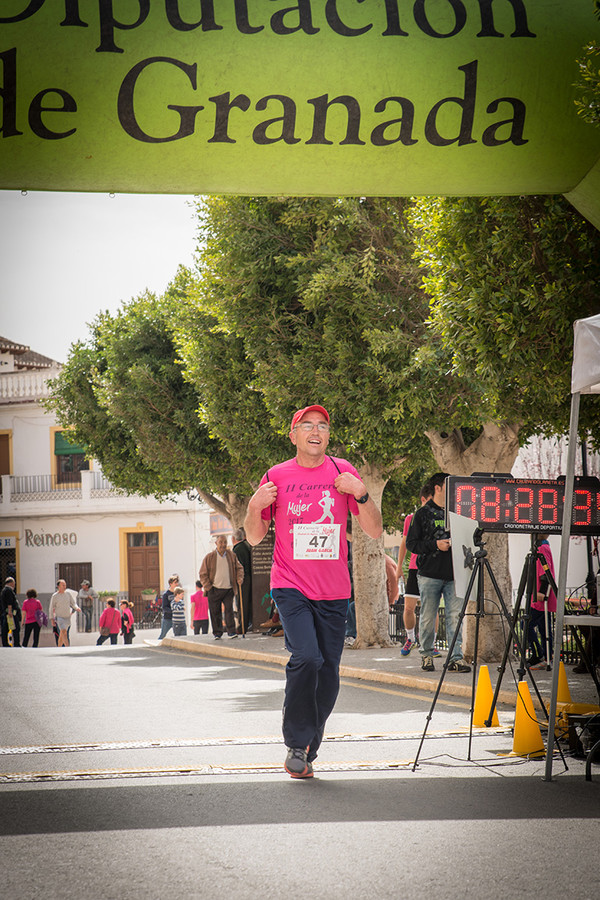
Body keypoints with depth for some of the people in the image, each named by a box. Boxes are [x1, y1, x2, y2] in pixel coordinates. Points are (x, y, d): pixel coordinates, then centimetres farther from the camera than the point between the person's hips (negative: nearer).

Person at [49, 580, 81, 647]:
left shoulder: (68, 594, 3)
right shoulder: (54, 596, -8)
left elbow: (73, 604, 6)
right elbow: (51, 608, -2)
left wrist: (77, 608, -16)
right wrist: (52, 619, -5)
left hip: (67, 618, 5)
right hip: (59, 617, -5)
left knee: (61, 636, 13)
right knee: (64, 633, -22)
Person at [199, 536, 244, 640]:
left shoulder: (232, 555, 7)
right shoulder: (209, 557, 0)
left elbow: (239, 568, 17)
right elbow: (203, 573, 3)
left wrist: (240, 578, -2)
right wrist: (208, 587, -6)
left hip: (228, 589, 1)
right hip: (214, 589, -1)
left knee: (229, 610, -8)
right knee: (215, 612, 2)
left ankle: (232, 631, -6)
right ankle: (217, 633, 10)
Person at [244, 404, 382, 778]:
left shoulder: (343, 472, 5)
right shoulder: (276, 477, 4)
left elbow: (375, 531, 4)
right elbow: (255, 537, 11)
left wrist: (361, 494, -12)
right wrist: (255, 506, -8)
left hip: (333, 592, 2)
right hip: (291, 587, -2)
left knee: (328, 673, 4)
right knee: (306, 657, -21)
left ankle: (309, 751, 21)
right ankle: (296, 744, -8)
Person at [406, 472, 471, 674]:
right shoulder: (422, 514, 3)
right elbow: (411, 543, -1)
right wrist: (435, 545, -12)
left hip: (453, 574, 3)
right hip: (429, 574, -3)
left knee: (455, 616, -5)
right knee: (428, 618, 1)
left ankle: (455, 658, -6)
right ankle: (426, 656, 14)